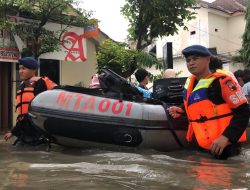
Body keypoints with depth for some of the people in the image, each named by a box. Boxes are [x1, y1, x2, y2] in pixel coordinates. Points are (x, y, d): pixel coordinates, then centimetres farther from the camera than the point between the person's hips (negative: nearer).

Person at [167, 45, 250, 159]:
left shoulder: (222, 80, -17)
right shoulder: (191, 82, 8)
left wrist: (226, 137, -26)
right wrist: (181, 110, 8)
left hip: (224, 145, -8)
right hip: (203, 145, 8)